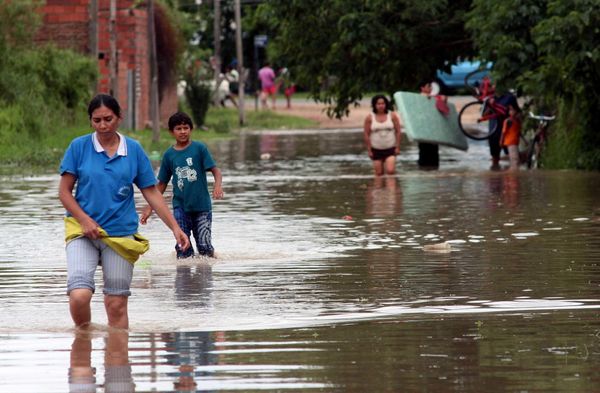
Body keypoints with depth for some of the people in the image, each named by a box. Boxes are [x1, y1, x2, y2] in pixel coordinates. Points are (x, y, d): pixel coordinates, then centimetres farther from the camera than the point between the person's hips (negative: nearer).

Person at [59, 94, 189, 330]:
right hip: (82, 231, -1)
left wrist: (175, 228, 2)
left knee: (116, 304, 1)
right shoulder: (79, 147, 1)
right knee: (79, 295, -18)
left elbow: (151, 193, 9)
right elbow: (64, 191, 3)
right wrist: (85, 221, -11)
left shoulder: (134, 150, 5)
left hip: (121, 234, 2)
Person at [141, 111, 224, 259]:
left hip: (201, 204, -2)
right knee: (182, 248, -5)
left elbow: (215, 170, -8)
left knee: (204, 246, -4)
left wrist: (217, 185, -29)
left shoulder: (199, 148, -3)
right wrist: (150, 207, 10)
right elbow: (162, 183, 13)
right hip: (180, 206, 2)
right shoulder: (169, 155, 6)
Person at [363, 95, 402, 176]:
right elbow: (366, 135, -1)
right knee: (379, 174, 2)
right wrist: (369, 150, -3)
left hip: (390, 149, -1)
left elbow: (398, 132, 0)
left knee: (390, 170, -19)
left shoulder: (392, 116, -2)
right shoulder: (369, 118, -3)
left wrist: (397, 147, -4)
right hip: (376, 150, 1)